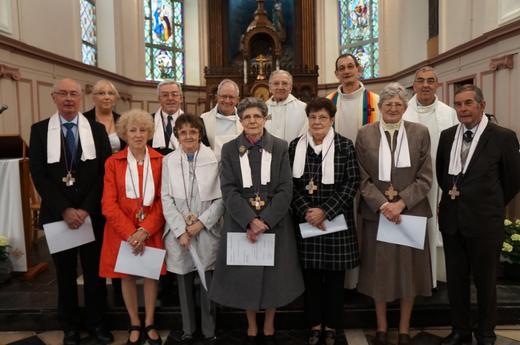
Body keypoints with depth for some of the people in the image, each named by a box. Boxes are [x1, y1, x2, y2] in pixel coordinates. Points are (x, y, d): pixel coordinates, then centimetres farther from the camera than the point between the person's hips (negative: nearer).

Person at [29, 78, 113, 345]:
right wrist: (64, 210, -12)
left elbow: (104, 172, -3)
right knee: (65, 273, 12)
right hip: (57, 215, 0)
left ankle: (97, 322, 27)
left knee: (95, 270, 9)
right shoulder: (40, 130, 2)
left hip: (92, 214, 0)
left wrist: (86, 209, -11)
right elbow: (38, 175, -4)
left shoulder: (97, 129, 2)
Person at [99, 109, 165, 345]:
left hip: (152, 230, 0)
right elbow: (109, 204, -7)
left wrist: (145, 230, -16)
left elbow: (163, 200, -5)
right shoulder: (113, 162, -2)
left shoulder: (160, 161, -2)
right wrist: (131, 233, -16)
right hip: (122, 231, 0)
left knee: (151, 273, 9)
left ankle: (149, 324, 27)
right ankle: (135, 325, 28)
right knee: (127, 276, 10)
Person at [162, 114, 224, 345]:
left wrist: (201, 222, -12)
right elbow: (166, 199, 0)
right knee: (184, 285, 13)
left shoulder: (214, 159, -5)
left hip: (207, 233, -2)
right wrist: (181, 231, -8)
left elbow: (221, 197, -5)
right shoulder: (169, 161, 3)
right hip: (179, 234, 2)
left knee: (208, 285, 6)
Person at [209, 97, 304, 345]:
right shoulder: (229, 149, 1)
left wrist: (265, 221, -17)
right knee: (246, 275, 9)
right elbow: (228, 190, -7)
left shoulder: (280, 147, 0)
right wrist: (250, 221, -18)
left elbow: (285, 190, -6)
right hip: (241, 224, 0)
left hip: (274, 223, 0)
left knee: (273, 275, 9)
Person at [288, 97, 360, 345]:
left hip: (336, 220, -1)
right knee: (311, 275, 9)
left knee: (334, 275, 8)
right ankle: (315, 324, 26)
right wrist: (305, 211, -11)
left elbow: (352, 183, -6)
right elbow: (291, 184, 2)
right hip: (306, 220, 2)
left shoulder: (345, 146, -1)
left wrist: (325, 211, -14)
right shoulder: (295, 146, 4)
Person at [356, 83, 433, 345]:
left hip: (411, 212, 1)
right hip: (376, 213, 0)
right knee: (378, 270, 8)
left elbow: (425, 178, -1)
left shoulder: (420, 133, 3)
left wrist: (401, 203, -13)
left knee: (409, 270, 9)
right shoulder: (365, 134, 2)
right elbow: (363, 179, -2)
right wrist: (383, 204, -14)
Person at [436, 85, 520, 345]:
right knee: (455, 279, 14)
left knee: (485, 281, 12)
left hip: (484, 222, -4)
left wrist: (490, 206, 6)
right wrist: (452, 195, 11)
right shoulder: (447, 136, 5)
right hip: (451, 219, 4)